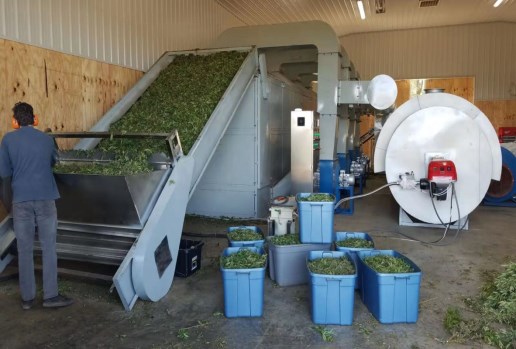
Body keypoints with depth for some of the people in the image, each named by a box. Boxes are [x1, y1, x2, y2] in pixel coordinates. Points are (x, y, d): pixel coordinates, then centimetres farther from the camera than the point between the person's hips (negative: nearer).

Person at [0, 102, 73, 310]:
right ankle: (50, 295, 5)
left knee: (24, 250, 7)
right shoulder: (46, 139, 7)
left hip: (21, 200, 0)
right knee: (49, 248, 4)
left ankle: (27, 298, 15)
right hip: (45, 198, 0)